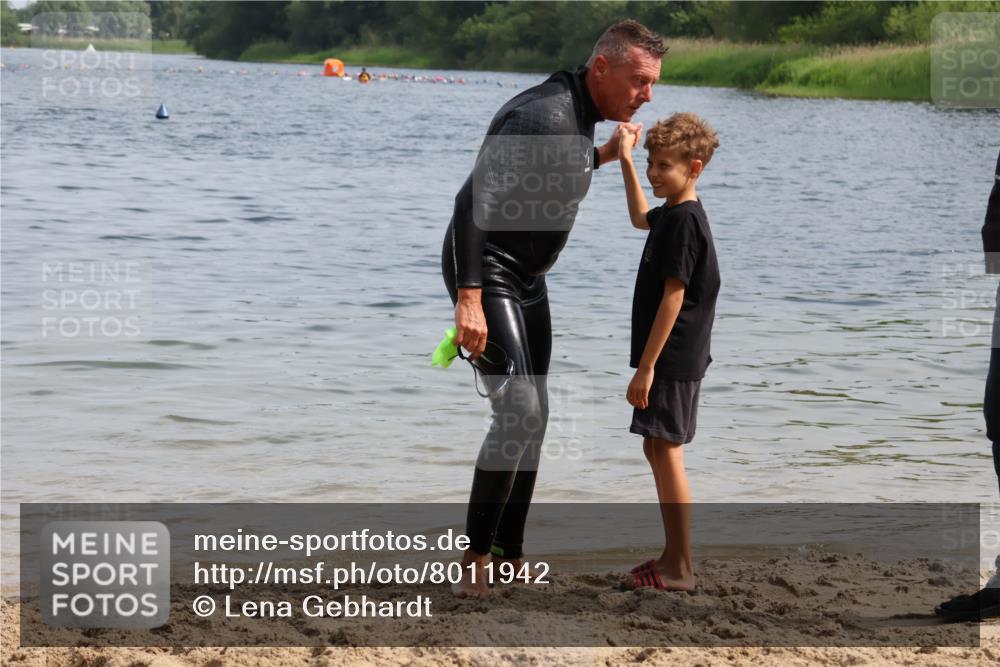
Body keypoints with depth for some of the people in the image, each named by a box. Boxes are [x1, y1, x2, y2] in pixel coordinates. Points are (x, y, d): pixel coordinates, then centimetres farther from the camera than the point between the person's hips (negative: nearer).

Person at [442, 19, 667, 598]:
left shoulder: (582, 114, 6)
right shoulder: (542, 116, -25)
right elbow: (476, 200, -31)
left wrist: (603, 156, 13)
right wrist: (470, 300, -37)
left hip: (528, 279, 10)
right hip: (486, 274, -10)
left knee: (534, 414, 12)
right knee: (518, 409, -18)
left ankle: (509, 555, 22)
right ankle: (476, 556, -8)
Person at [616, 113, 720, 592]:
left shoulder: (684, 221, -18)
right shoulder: (672, 214, 12)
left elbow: (673, 298, -22)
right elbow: (641, 218, 39)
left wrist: (646, 366, -22)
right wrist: (626, 162, 37)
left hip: (672, 359, -10)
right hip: (668, 357, 10)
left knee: (666, 451, -8)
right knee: (657, 449, 15)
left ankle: (679, 569, -5)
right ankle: (673, 557, 23)